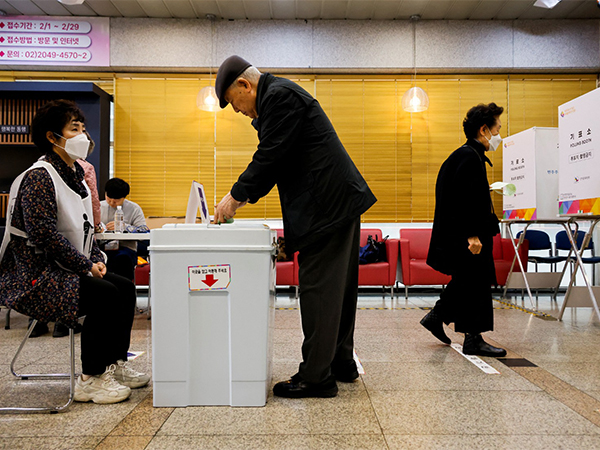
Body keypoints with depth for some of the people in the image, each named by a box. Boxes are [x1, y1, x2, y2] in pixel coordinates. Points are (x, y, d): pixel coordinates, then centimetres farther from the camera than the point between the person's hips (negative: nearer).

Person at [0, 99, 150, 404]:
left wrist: (96, 259, 2)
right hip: (33, 278, -9)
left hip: (62, 270, 9)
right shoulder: (39, 178, -14)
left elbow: (85, 228, 19)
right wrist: (86, 265, -19)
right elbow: (43, 234, -24)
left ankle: (115, 364, 8)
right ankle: (90, 380, -13)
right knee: (105, 295, -24)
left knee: (125, 288, -2)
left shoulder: (74, 176, 15)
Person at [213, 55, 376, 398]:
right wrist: (246, 197, 17)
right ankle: (342, 363, 28)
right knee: (339, 285, 15)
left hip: (327, 204, -11)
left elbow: (270, 156, -16)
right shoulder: (281, 95, 23)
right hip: (340, 201, 11)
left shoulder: (278, 95, -10)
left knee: (318, 288, -6)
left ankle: (317, 377, 4)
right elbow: (273, 159, 24)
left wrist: (236, 196, -5)